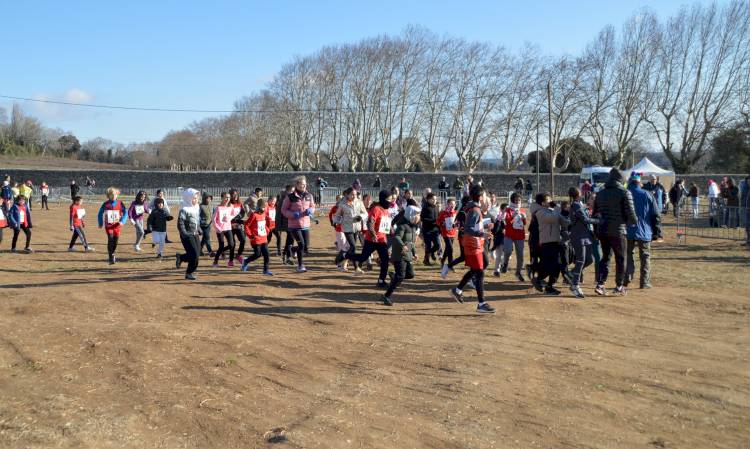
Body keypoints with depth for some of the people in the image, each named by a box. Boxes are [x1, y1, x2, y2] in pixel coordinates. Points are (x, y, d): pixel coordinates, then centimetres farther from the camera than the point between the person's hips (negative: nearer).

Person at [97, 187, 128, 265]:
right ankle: (111, 258, -15)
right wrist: (100, 224, 4)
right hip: (108, 225, -2)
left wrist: (122, 221, -14)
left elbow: (125, 213, 0)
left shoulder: (120, 203, 0)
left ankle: (112, 254, 34)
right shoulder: (105, 204, 0)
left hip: (117, 225, 2)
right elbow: (100, 214, 10)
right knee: (110, 239, -17)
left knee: (115, 240, 8)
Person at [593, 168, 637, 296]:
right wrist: (635, 222, 7)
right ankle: (619, 286, 16)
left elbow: (595, 213, 13)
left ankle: (600, 284, 4)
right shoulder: (624, 193, -9)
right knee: (620, 259, 9)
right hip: (618, 231, -5)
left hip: (603, 231, 5)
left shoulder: (600, 193, 9)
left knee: (605, 257, 15)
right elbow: (631, 214, -13)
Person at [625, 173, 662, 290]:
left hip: (629, 232, 0)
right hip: (644, 232, 0)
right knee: (645, 257, 8)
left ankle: (627, 279, 0)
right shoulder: (647, 195, -1)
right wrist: (657, 232, 6)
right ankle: (645, 282, 6)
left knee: (628, 255, 11)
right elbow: (656, 215, 0)